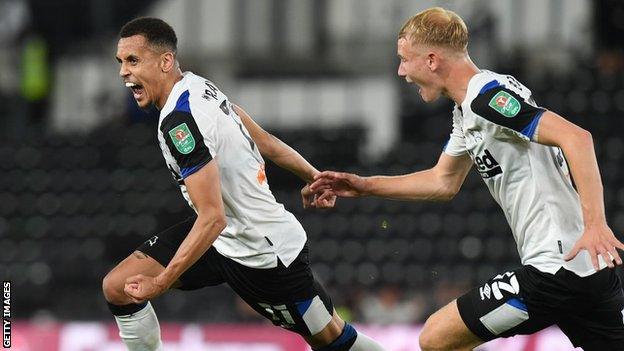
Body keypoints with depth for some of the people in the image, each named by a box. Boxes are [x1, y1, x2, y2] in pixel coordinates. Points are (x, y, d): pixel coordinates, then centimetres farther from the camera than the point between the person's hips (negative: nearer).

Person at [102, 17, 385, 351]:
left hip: (262, 255, -9)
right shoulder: (196, 84, -3)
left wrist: (160, 283, -29)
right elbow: (264, 141, 11)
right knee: (117, 288, -1)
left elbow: (213, 218, -32)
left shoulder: (179, 121, -29)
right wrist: (313, 176, 26)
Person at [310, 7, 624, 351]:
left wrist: (595, 223, -32)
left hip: (557, 269, -10)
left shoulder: (488, 96, -13)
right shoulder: (466, 112, 18)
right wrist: (364, 186, 28)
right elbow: (443, 182, 32)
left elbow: (576, 137, -24)